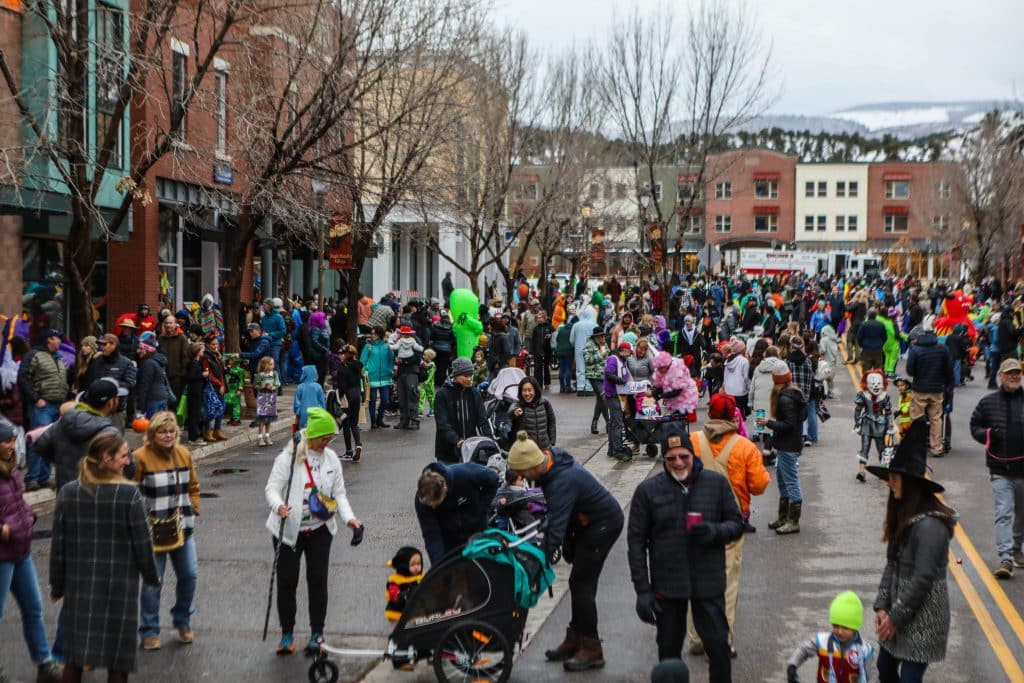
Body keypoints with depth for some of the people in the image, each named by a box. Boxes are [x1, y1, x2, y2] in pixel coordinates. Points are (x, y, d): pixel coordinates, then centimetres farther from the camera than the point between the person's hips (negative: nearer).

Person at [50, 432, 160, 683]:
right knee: (118, 655, 8)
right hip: (120, 585, -3)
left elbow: (58, 544, 2)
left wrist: (57, 585, 12)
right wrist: (151, 576, 8)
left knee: (75, 655, 13)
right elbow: (142, 543, -8)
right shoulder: (129, 494, -13)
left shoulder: (68, 492, -2)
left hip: (79, 586, 3)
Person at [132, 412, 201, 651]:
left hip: (182, 528, 5)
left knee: (189, 575, 7)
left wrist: (192, 510, 7)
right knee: (152, 581, -2)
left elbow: (193, 486, 17)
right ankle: (149, 631, 12)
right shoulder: (140, 457, -12)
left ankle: (183, 621, 28)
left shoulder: (184, 454, 6)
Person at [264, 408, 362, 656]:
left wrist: (349, 518, -9)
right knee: (286, 581, 3)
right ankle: (287, 633, 17)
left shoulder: (331, 458, 3)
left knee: (318, 580, 2)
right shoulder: (288, 457, -11)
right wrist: (278, 506, -36)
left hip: (320, 529, 3)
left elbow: (339, 493, 7)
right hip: (289, 529, -3)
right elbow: (272, 487, -15)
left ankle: (316, 633, 15)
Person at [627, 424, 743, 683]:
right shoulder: (648, 490, -3)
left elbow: (737, 524, 7)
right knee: (668, 650, 10)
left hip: (709, 582, 0)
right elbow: (636, 542, -1)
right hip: (666, 585, 0)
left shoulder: (717, 483, -1)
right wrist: (642, 590, -5)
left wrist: (715, 531, -17)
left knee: (718, 646, 2)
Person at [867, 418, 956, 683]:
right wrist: (882, 607, 0)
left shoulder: (930, 525, -22)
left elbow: (923, 579, -22)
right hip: (898, 612, 9)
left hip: (922, 619, -9)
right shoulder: (902, 516, 6)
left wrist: (896, 616, -15)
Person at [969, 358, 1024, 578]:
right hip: (1000, 470, -1)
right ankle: (1005, 558, -13)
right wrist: (988, 434, -9)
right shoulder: (988, 403, 2)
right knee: (1003, 514, -10)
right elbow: (975, 427, 11)